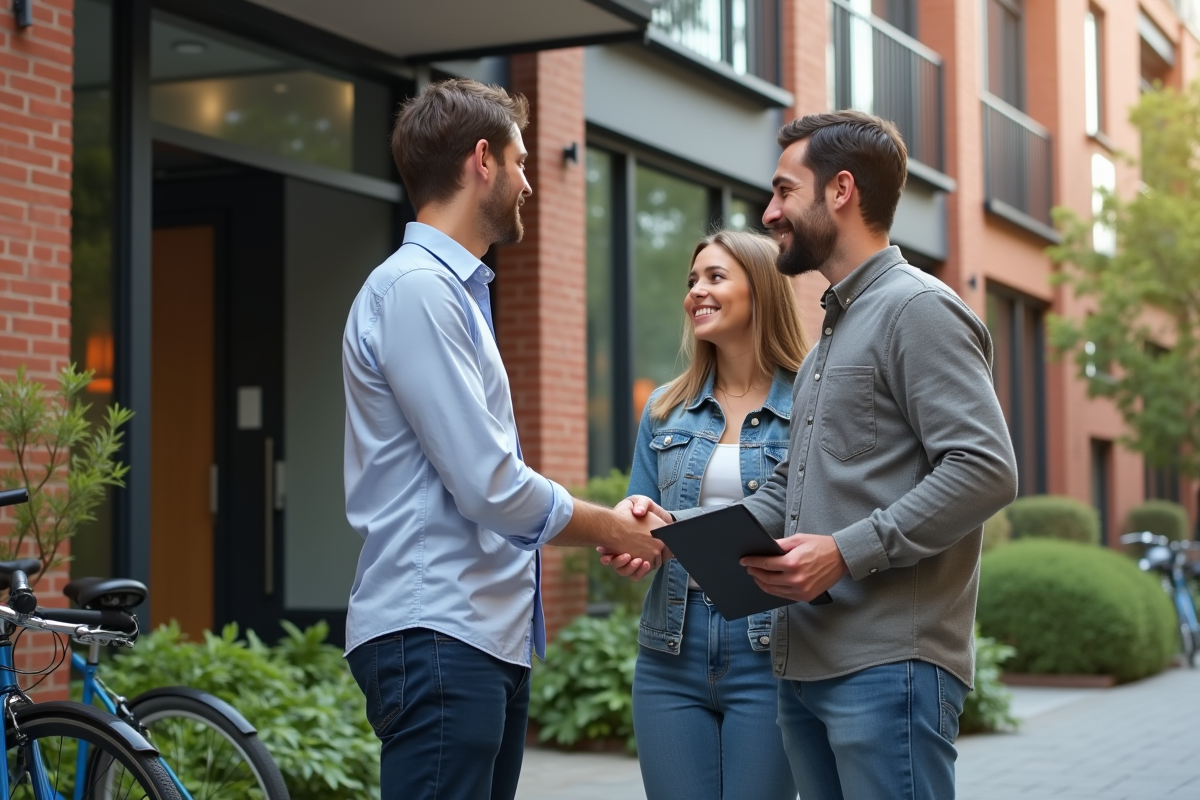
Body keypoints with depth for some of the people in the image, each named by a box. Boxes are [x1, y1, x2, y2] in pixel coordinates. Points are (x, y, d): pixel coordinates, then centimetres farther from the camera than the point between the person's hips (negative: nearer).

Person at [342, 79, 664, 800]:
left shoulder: (454, 291, 21)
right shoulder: (415, 288, -12)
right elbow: (491, 487, -17)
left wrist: (606, 525, 11)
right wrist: (608, 529, -2)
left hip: (491, 634, 10)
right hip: (437, 639, -10)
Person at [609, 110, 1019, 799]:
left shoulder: (918, 308, -7)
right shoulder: (834, 330, 24)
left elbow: (986, 470, -18)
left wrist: (846, 551, -20)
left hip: (889, 665, -9)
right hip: (807, 666, 9)